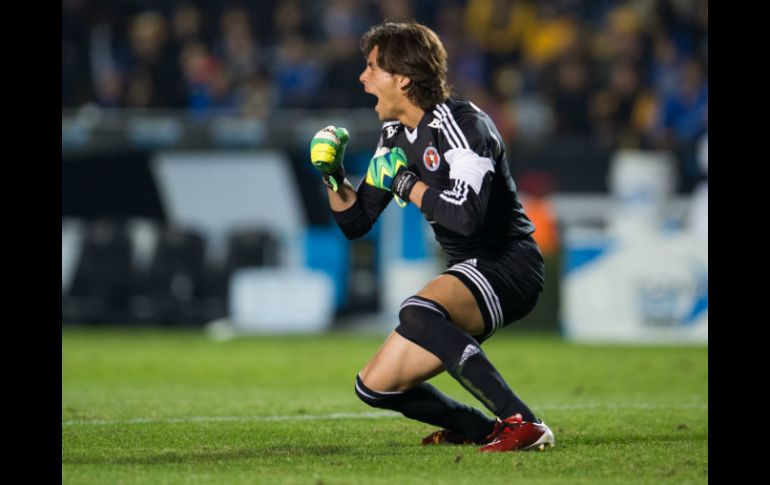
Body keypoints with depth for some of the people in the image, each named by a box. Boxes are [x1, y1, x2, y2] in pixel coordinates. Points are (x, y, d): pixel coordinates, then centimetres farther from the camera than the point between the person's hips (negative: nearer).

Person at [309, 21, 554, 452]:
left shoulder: (461, 124, -15)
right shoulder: (397, 135, 12)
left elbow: (467, 215, -31)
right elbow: (356, 223, 17)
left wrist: (407, 184, -17)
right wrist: (332, 176, 0)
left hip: (509, 267, -9)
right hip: (467, 273, 9)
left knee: (417, 314, -38)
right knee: (375, 386, 4)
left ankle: (524, 425, -37)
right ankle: (484, 430, 17)